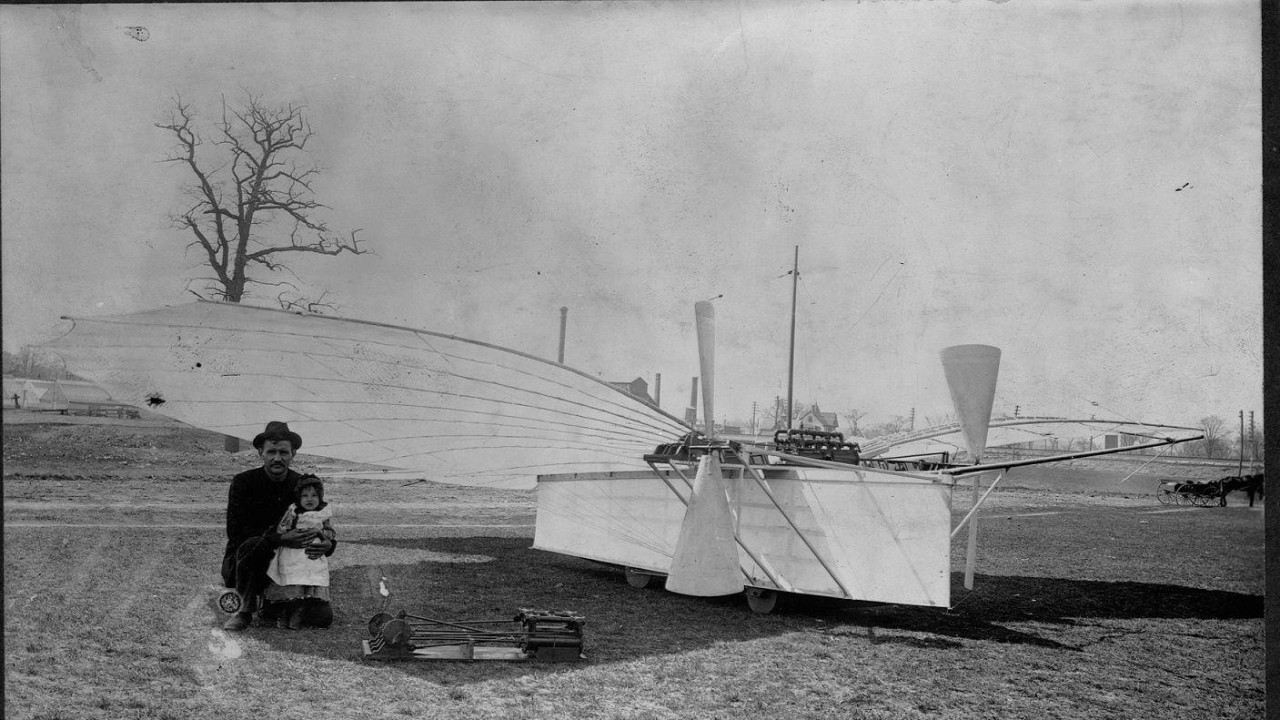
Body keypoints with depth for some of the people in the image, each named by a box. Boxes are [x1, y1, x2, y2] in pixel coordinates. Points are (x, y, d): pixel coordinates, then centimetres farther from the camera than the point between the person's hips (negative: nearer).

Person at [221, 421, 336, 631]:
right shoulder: (243, 483, -9)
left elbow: (326, 526, 6)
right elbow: (235, 533, -19)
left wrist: (328, 542, -21)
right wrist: (280, 539, -32)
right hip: (241, 565, -3)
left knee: (323, 617, -15)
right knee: (253, 544, -37)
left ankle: (269, 606, 14)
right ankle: (245, 610, -14)